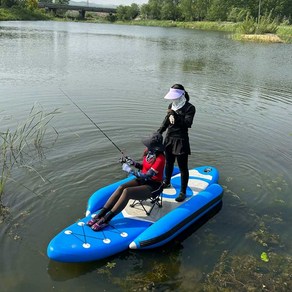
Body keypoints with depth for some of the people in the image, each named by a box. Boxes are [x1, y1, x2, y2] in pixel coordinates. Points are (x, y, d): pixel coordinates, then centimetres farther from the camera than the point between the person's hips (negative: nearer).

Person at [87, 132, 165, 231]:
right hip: (143, 180, 7)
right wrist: (132, 162, -4)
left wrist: (129, 170, -25)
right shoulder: (147, 152, 0)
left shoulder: (160, 159, -23)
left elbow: (147, 176, -28)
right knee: (121, 187, -19)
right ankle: (100, 215, -20)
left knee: (126, 192, -29)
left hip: (154, 186, -7)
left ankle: (105, 220, -24)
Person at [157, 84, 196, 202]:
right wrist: (159, 132, 10)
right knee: (168, 163, 23)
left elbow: (188, 123, -25)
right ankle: (167, 182, 45)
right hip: (169, 139, 7)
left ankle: (183, 192, 14)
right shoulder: (171, 106, 5)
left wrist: (175, 115, -28)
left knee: (183, 167, 3)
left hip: (181, 141, -6)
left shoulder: (189, 108, -13)